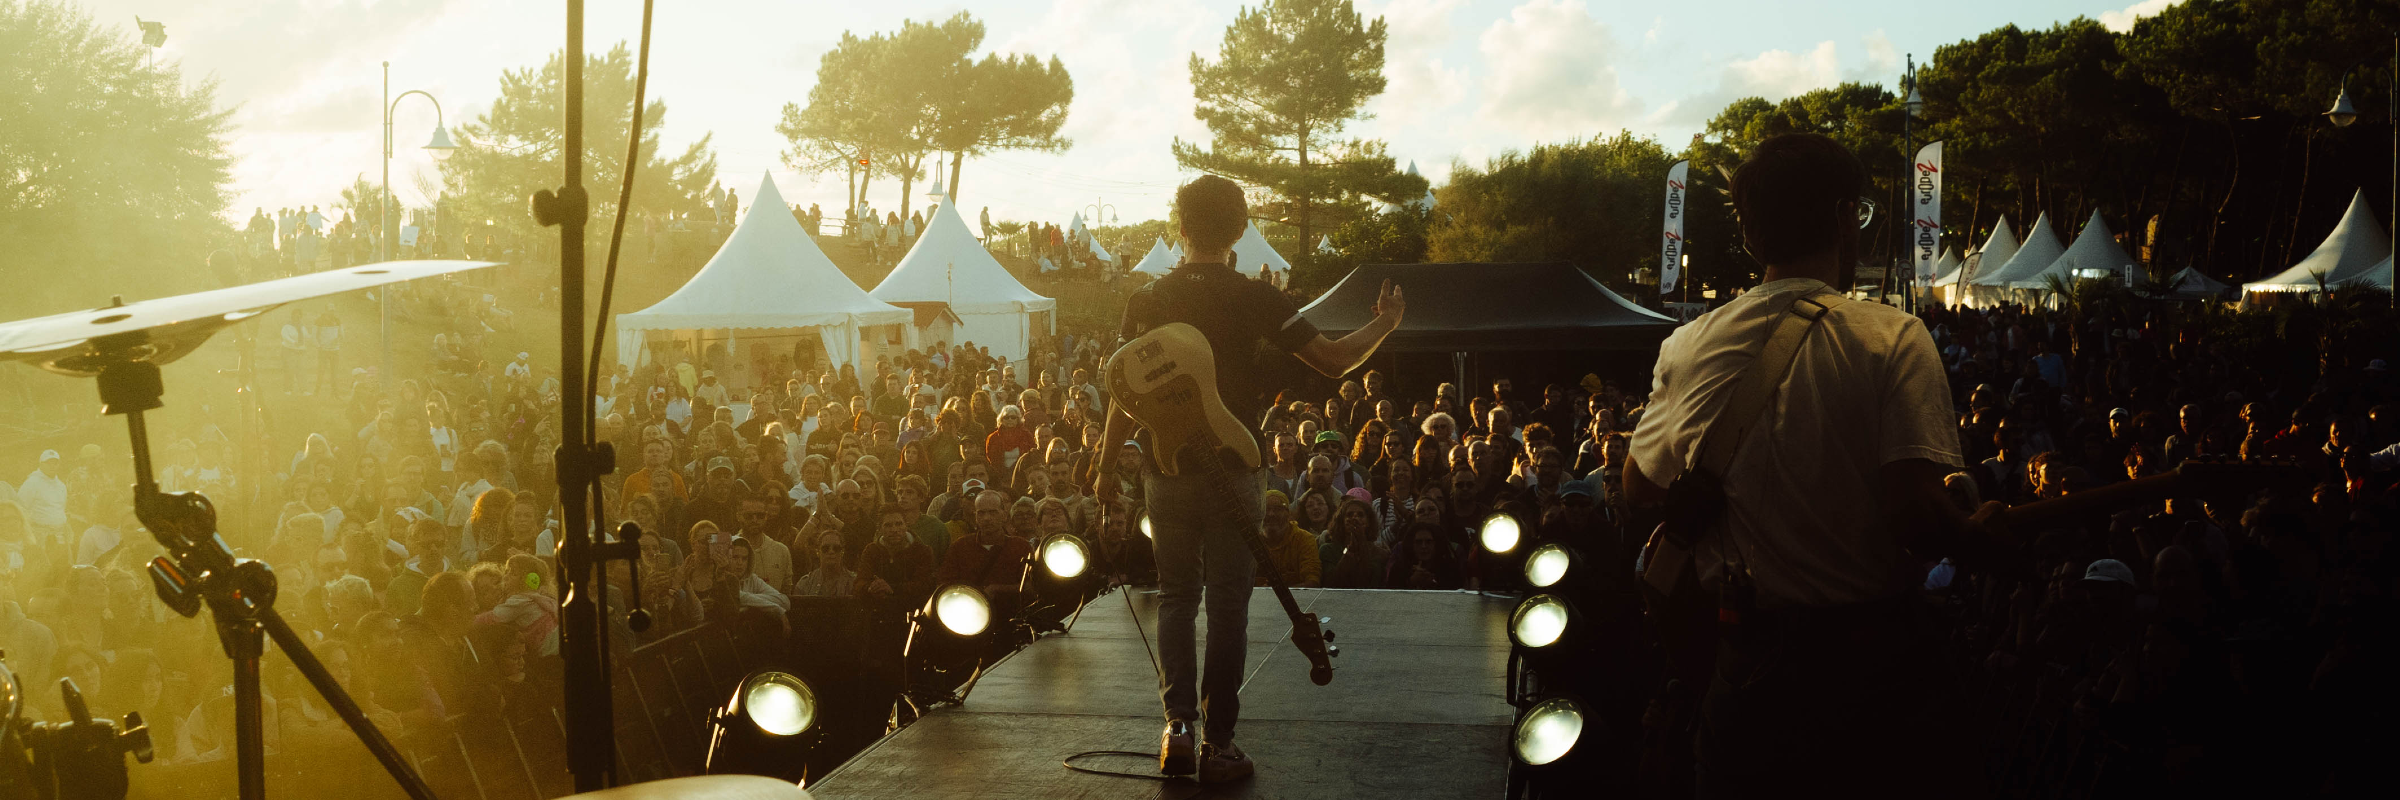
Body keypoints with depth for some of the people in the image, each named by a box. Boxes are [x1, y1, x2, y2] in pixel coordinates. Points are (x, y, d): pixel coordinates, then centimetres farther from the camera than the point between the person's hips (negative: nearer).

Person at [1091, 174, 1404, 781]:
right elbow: (1335, 361, -5)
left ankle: (1179, 724, 1)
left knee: (1176, 596, 13)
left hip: (1166, 472, 2)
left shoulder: (1147, 301, 0)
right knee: (1227, 604, 5)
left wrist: (1108, 466, 13)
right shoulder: (1255, 300, -7)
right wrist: (1384, 324, 13)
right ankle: (1218, 743, 7)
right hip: (1233, 470, -2)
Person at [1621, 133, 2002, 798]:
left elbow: (1640, 487, 13)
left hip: (1737, 664, 3)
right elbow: (1916, 518, -22)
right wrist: (1979, 532, -2)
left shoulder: (1686, 346, -1)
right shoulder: (1890, 338, -13)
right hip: (1867, 661, -3)